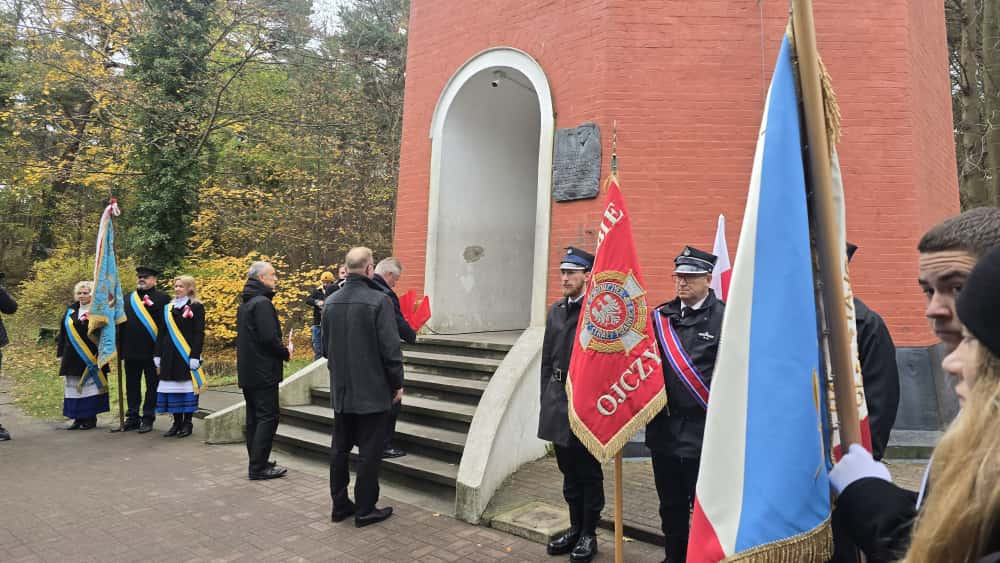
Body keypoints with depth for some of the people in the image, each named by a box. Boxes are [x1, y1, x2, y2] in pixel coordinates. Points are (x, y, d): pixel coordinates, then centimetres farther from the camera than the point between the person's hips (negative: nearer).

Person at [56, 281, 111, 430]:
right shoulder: (70, 311, 12)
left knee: (90, 386, -2)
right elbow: (62, 334, 15)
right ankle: (78, 418, 16)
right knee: (74, 387, 7)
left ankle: (91, 418, 6)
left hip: (90, 357, -5)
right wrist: (61, 354, 11)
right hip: (72, 357, 5)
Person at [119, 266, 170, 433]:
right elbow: (121, 324, 13)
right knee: (132, 386, 13)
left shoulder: (162, 298, -4)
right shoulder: (128, 298, 14)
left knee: (152, 386, 4)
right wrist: (121, 349, 6)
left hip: (151, 350, -5)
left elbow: (164, 326, -9)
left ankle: (148, 419, 13)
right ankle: (133, 417, 24)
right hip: (131, 350, 5)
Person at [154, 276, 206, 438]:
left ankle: (187, 423, 8)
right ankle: (177, 422, 16)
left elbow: (199, 333, -7)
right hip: (169, 354, 5)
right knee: (172, 387, 6)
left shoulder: (197, 307, -2)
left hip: (186, 354, -5)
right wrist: (158, 356, 9)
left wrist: (195, 356, -15)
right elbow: (162, 333, 15)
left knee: (186, 386, -1)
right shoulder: (168, 308, 14)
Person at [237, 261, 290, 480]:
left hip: (247, 371, 10)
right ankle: (259, 467, -2)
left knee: (254, 417, 14)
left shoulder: (245, 304, 15)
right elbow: (269, 337, -24)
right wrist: (286, 353, -7)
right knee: (267, 417, -4)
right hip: (263, 371, -10)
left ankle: (257, 462, 22)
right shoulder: (263, 303, -16)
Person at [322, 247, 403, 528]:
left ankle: (340, 504, 26)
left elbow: (325, 346, 12)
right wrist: (397, 383, -5)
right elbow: (390, 349, -17)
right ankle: (365, 510, 13)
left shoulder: (331, 303, 5)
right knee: (369, 452, 4)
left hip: (340, 391, 6)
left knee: (340, 449, 16)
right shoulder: (379, 301, -17)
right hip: (372, 391, -6)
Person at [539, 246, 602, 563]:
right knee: (568, 471, 17)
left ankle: (589, 534, 24)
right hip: (558, 401, 6)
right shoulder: (555, 311, 9)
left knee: (589, 472, 9)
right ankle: (575, 528, 33)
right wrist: (547, 399, 11)